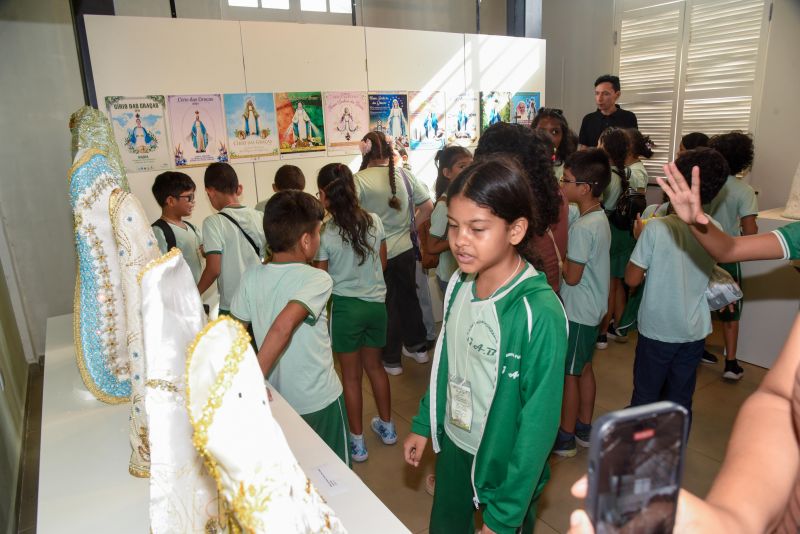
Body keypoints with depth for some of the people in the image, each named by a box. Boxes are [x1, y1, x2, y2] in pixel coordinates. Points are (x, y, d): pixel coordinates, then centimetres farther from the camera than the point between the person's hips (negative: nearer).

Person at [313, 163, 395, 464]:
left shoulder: (324, 233, -16)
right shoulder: (374, 222, -4)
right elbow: (383, 263, 7)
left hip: (345, 306, -4)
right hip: (376, 301, 4)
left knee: (351, 375, 10)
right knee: (374, 365, 22)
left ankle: (357, 442, 24)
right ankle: (386, 427, 38)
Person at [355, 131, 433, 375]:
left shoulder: (359, 180, -13)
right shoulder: (404, 174, -1)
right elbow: (427, 206, 2)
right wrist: (410, 228, 11)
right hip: (405, 249, 3)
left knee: (386, 304, 11)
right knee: (408, 297, 21)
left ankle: (391, 359, 24)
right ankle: (418, 347, 35)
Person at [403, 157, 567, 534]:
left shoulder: (540, 312, -27)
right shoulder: (459, 284, -9)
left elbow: (539, 423, -22)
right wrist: (423, 425, 10)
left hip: (504, 463, -5)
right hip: (452, 445, 6)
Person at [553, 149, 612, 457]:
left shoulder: (582, 227, -25)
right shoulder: (599, 218, 4)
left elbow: (572, 276, -22)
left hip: (578, 311, -9)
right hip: (592, 308, 9)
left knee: (569, 374, 4)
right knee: (584, 368, 19)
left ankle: (565, 438, 19)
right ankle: (584, 429, 33)